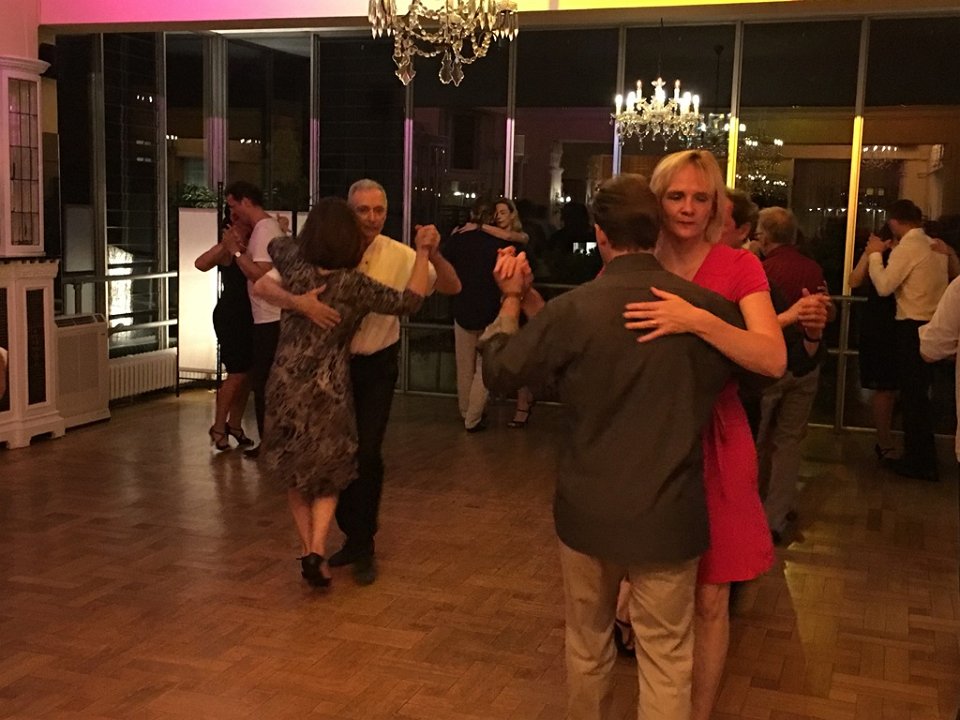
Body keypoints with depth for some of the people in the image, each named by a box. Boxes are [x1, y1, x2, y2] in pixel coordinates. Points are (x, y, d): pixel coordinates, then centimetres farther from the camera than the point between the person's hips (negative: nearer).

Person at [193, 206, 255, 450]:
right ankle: (218, 427, 9)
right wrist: (227, 245, -40)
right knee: (237, 374, -5)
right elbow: (201, 264, -29)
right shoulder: (228, 247, -13)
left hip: (249, 315, 7)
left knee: (247, 374, 11)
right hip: (230, 316, -7)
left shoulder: (253, 245, 7)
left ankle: (234, 424, 25)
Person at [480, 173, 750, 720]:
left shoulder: (573, 310, -14)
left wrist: (512, 299, 14)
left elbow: (500, 371, 0)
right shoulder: (708, 307, -11)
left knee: (588, 644, 22)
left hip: (590, 509, 1)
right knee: (666, 662, 10)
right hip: (668, 514, 0)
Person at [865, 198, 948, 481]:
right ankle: (925, 459, 27)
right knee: (919, 394, 18)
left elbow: (884, 286, -18)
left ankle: (918, 463, 9)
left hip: (912, 328, -8)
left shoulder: (906, 248, -15)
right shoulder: (935, 246, 10)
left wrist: (875, 255, -5)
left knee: (912, 396, 1)